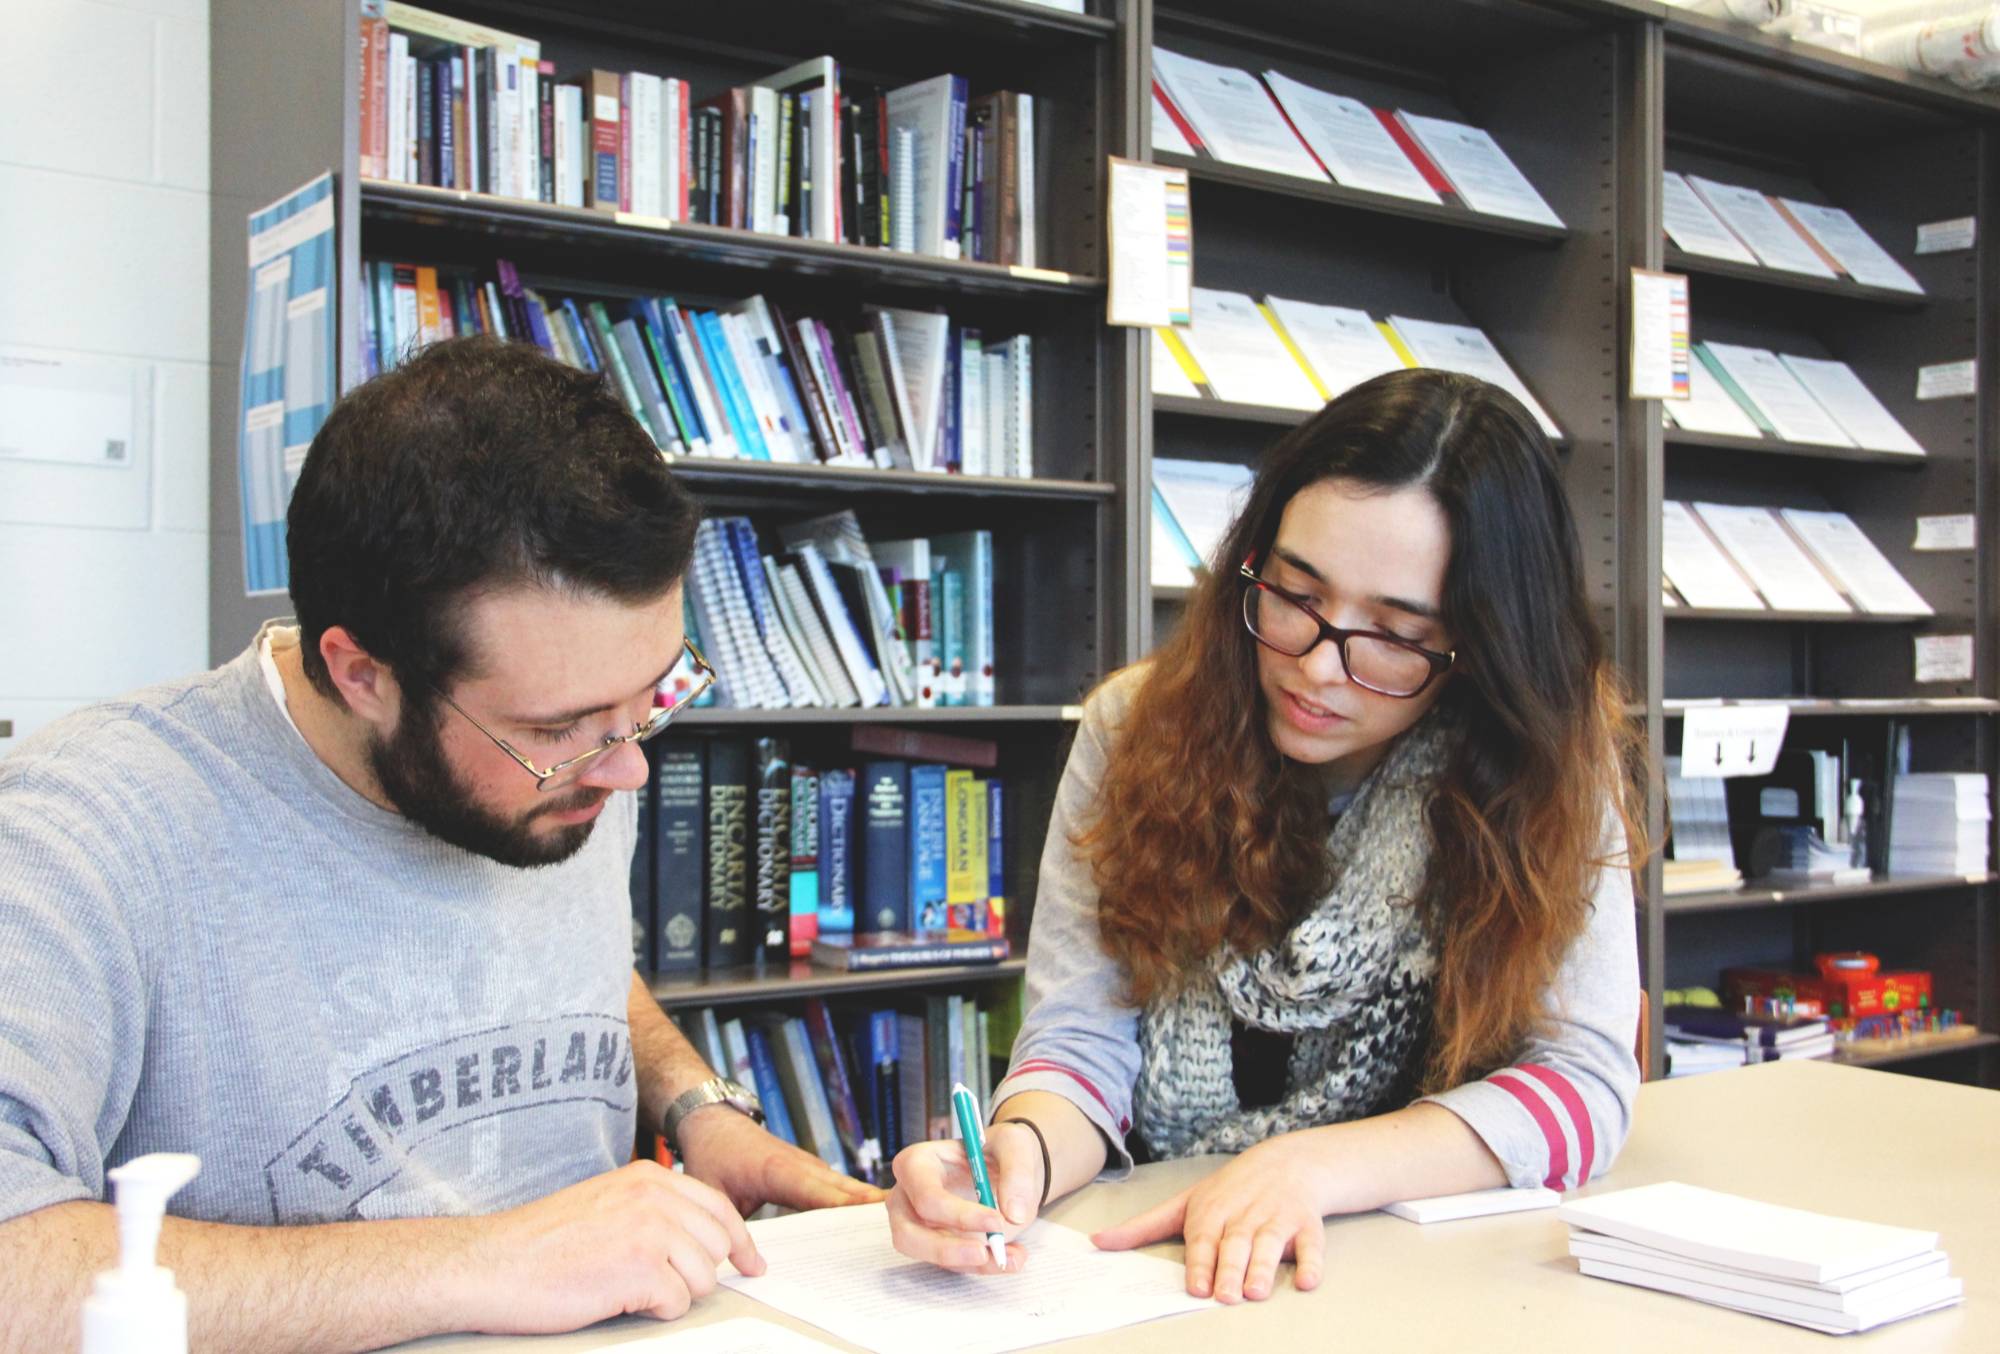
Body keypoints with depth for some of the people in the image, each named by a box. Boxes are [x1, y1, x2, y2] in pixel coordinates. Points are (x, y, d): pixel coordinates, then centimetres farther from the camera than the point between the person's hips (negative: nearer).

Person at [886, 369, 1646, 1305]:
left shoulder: (1551, 769, -7)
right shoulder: (1139, 727, -5)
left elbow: (1582, 1081, -13)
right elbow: (1081, 1041, -7)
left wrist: (1308, 1169, -27)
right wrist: (1023, 1151, -30)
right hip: (1139, 1259, 1)